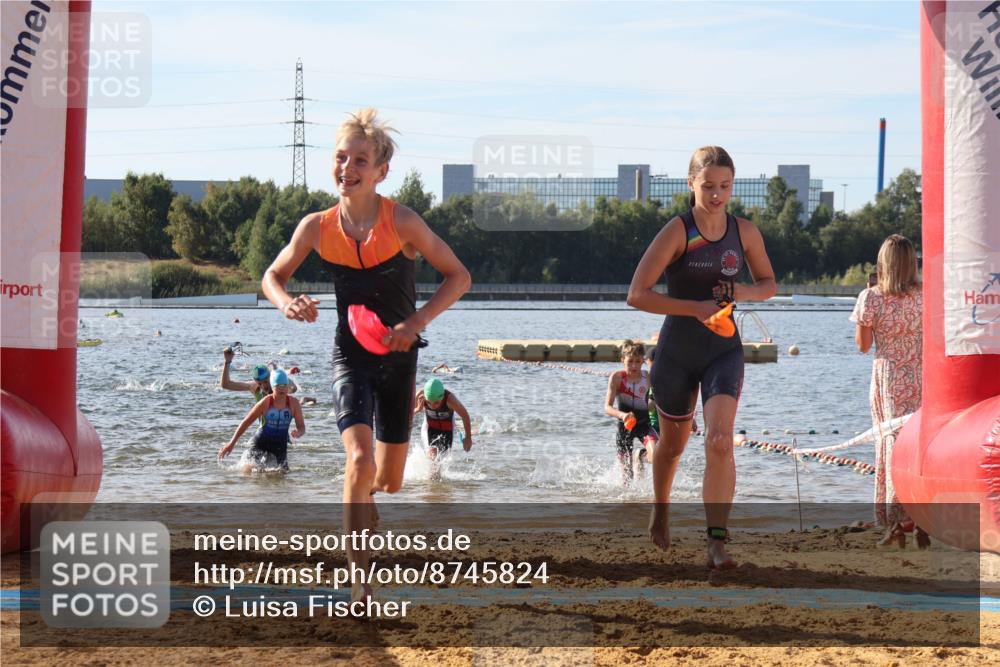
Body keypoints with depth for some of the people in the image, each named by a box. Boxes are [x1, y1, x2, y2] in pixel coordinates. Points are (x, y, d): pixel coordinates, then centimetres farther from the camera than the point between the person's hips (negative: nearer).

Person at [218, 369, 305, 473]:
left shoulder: (293, 403, -8)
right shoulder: (265, 403, -13)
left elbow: (302, 427, -4)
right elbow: (246, 422, -6)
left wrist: (298, 433, -30)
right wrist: (232, 443, -7)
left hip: (280, 445, 2)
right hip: (262, 442, -2)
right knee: (247, 472, -14)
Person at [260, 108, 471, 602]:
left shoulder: (403, 223, -15)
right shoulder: (317, 227, -9)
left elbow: (458, 276, -6)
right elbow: (273, 275, 7)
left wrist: (418, 320, -20)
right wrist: (286, 303, -16)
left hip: (397, 358, 1)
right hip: (349, 357, -1)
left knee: (389, 482, 12)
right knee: (360, 460, -24)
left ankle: (363, 511, 50)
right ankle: (359, 581, -20)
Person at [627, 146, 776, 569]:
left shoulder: (745, 232, -2)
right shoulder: (677, 232, -13)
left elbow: (768, 284, 13)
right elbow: (637, 295, -18)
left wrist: (745, 293, -10)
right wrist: (695, 307, -25)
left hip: (724, 349, 1)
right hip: (677, 351, -1)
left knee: (720, 441, -19)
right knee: (673, 443, 17)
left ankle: (717, 542, -19)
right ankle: (660, 511, 46)